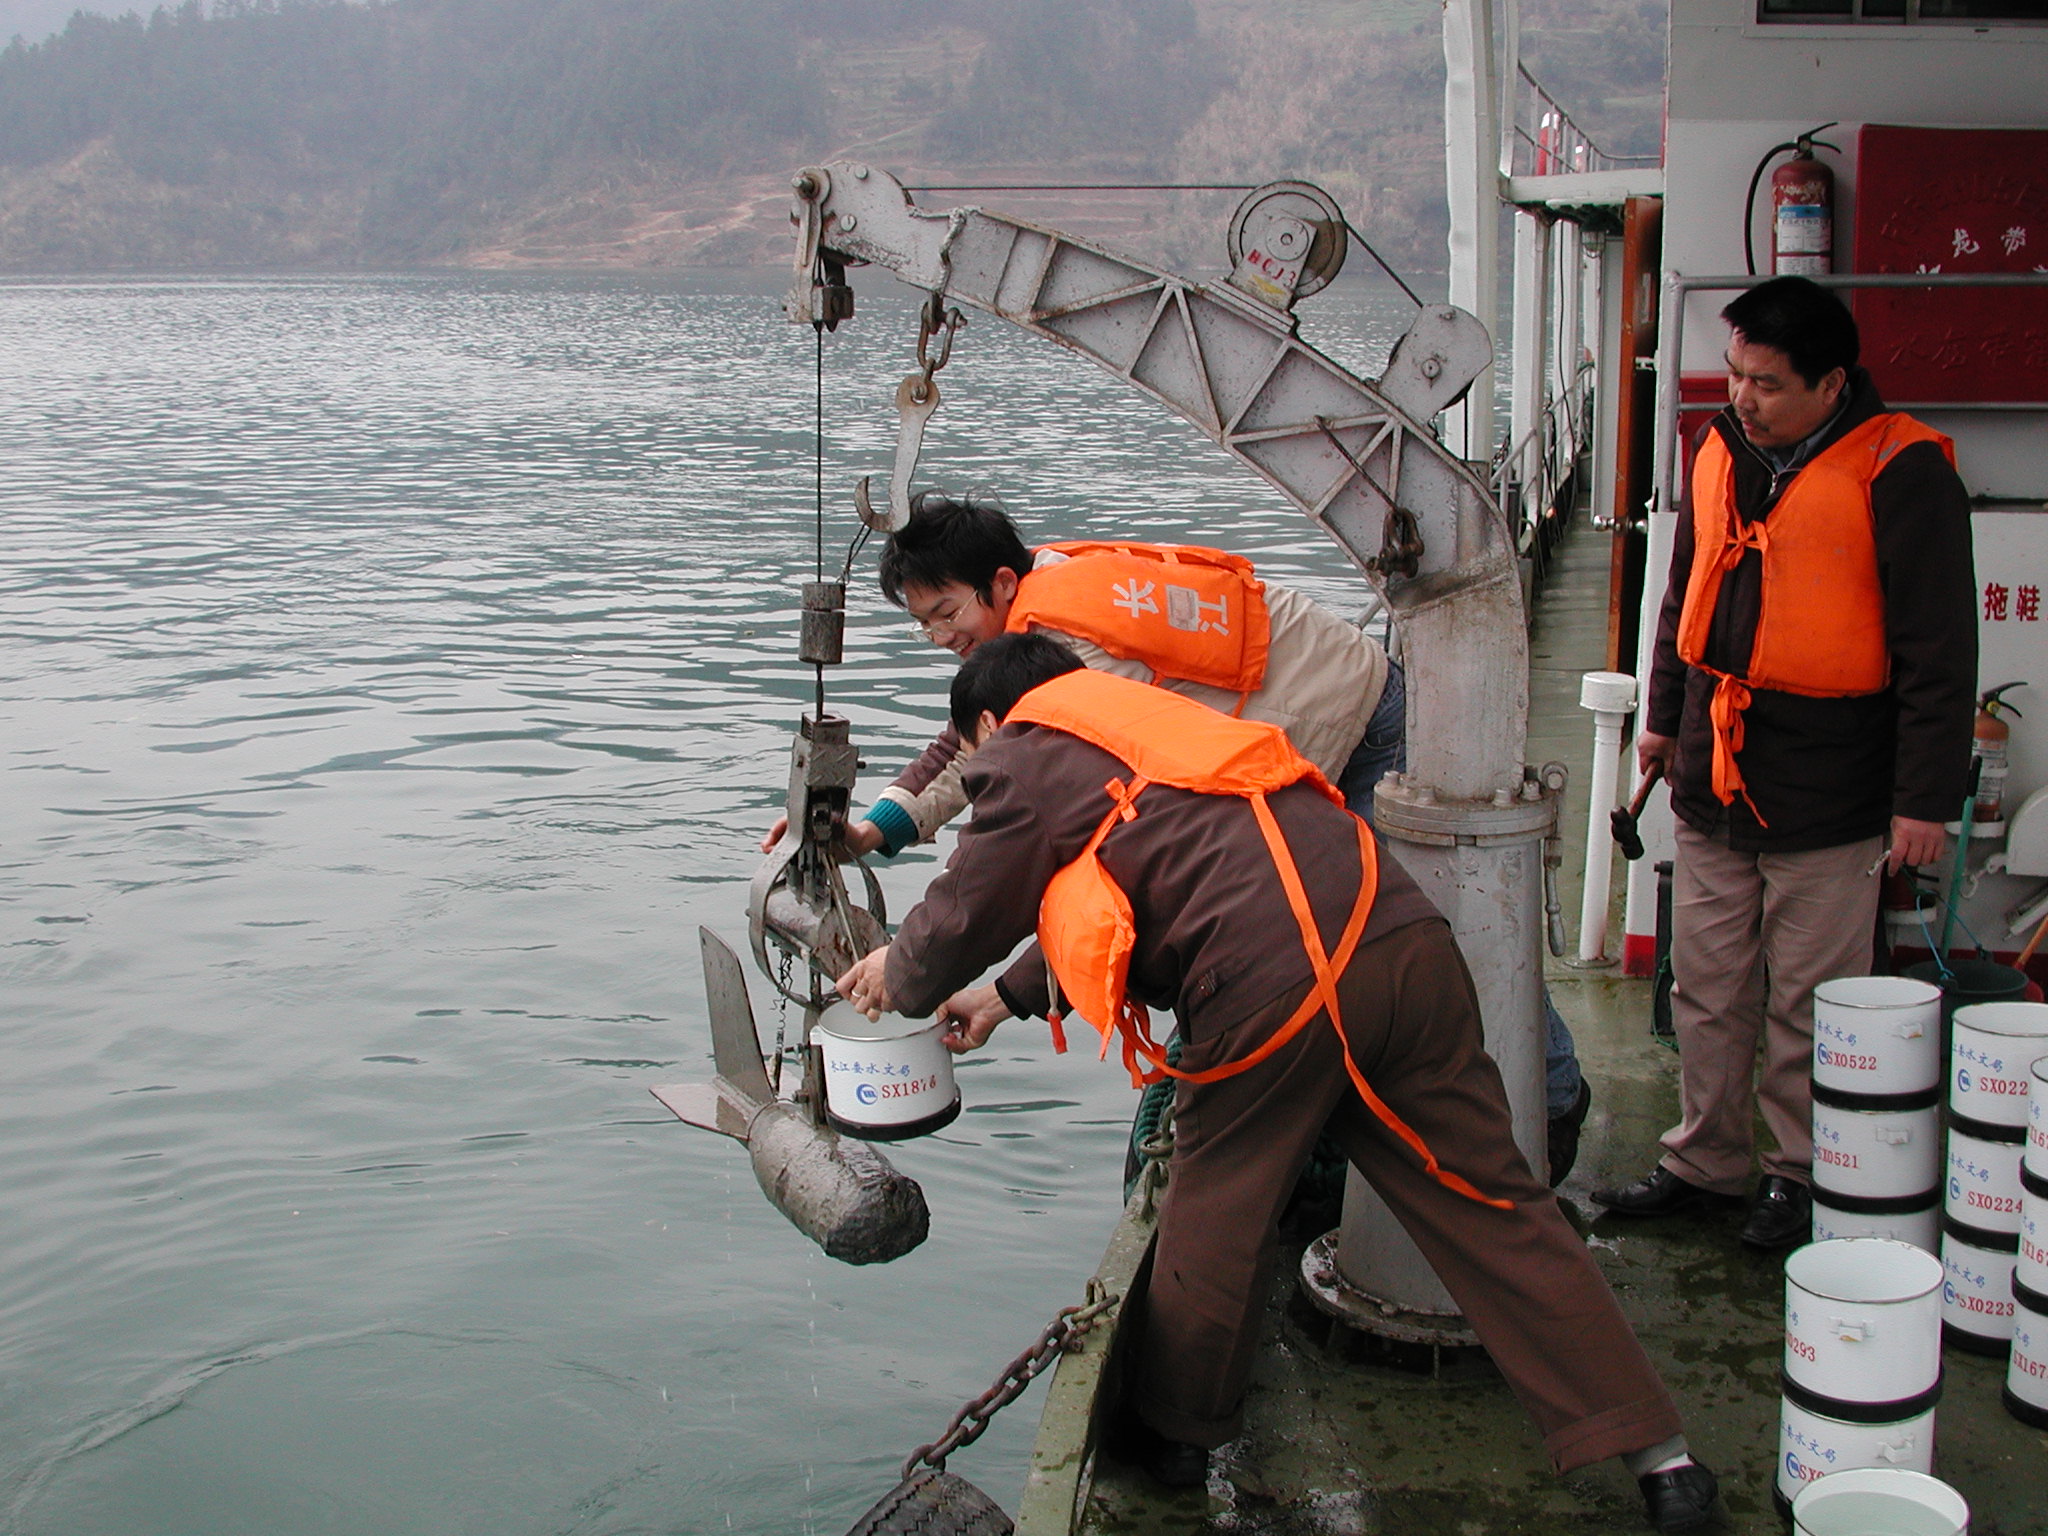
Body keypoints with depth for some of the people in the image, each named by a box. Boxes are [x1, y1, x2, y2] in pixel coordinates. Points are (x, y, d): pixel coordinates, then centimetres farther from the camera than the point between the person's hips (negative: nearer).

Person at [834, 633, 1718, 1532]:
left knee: (1214, 1217, 15)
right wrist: (1009, 995, 52)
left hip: (1274, 989, -7)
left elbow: (965, 915, 16)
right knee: (1490, 1204, 10)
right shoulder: (1143, 723, 35)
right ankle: (1659, 1457, 13)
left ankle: (1174, 1433, 36)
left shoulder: (1024, 759, 12)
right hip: (1404, 942, 7)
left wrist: (900, 979, 38)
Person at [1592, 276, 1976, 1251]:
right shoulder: (1722, 452, 8)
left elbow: (1937, 649, -10)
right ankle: (1704, 1160, 25)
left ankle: (1805, 1175, 20)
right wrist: (1664, 716, 23)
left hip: (1827, 795, -6)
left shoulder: (1900, 474, -11)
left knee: (1809, 1000, 4)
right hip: (1713, 780, 6)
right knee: (1707, 987, 12)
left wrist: (1925, 797, -11)